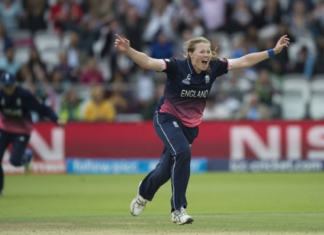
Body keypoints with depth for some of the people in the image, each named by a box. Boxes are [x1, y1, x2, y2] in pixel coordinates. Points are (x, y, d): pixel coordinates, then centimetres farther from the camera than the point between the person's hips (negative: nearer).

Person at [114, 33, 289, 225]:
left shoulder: (213, 68, -10)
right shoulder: (177, 67, -23)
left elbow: (244, 61, -4)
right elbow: (148, 62, -36)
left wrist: (273, 51, -4)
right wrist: (128, 50, -53)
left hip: (191, 125, 5)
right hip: (167, 118, -5)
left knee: (168, 168, 11)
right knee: (183, 152, -30)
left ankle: (144, 193, 45)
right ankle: (178, 210, -20)